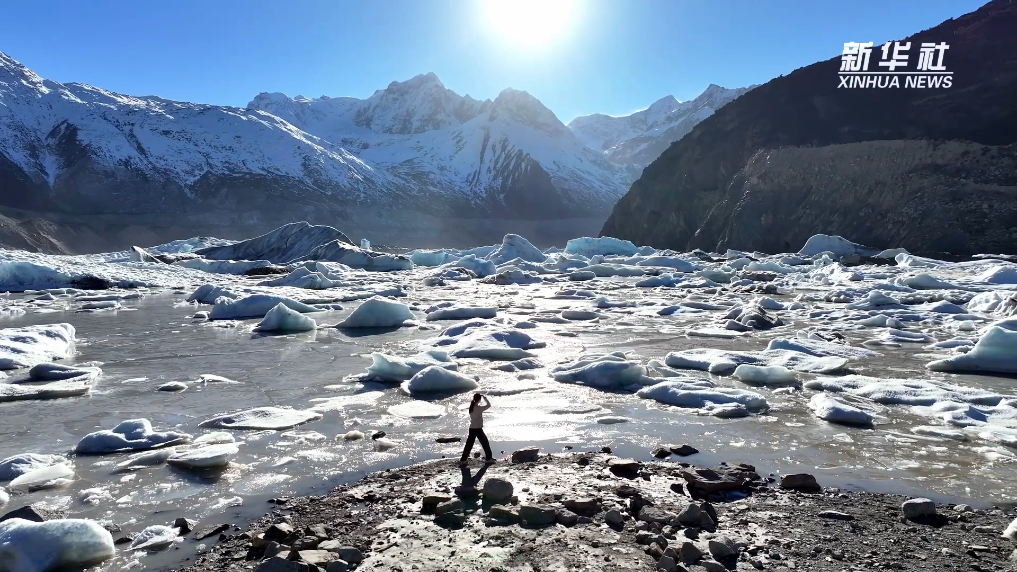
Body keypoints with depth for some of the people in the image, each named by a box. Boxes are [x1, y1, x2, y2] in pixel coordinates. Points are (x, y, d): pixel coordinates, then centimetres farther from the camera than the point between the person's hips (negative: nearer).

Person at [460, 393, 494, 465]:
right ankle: (488, 458, 14)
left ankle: (463, 460, 8)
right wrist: (485, 398, 0)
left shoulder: (472, 407, 5)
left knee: (469, 444, 9)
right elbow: (488, 405, -13)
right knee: (485, 442, 7)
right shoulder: (478, 408, -16)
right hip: (478, 429, -7)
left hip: (472, 428, 7)